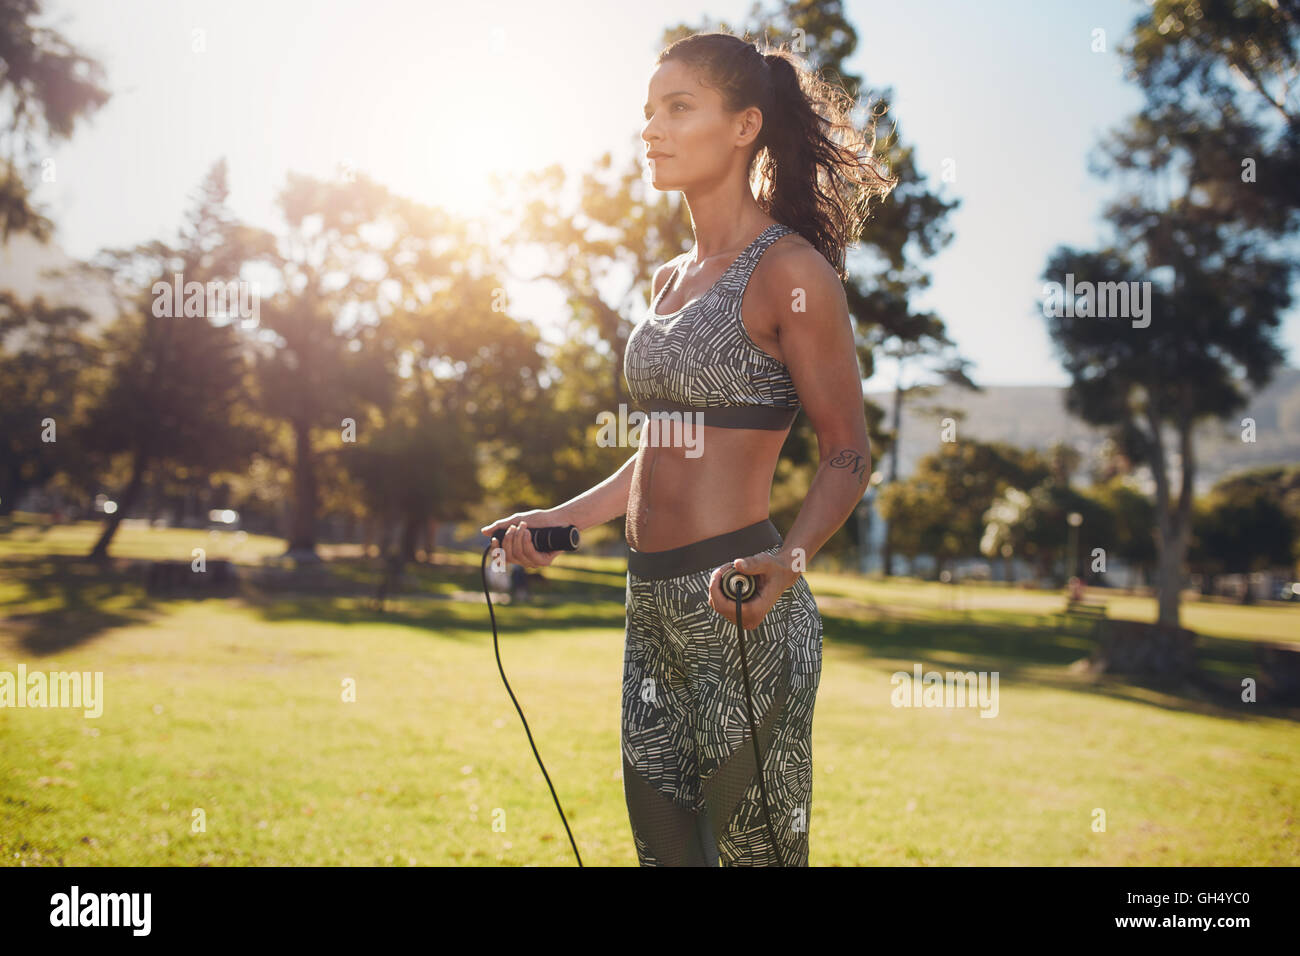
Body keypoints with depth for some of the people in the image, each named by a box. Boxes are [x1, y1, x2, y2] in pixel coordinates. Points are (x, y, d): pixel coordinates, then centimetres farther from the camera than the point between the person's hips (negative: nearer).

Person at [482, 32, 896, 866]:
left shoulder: (790, 271, -8)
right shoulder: (671, 280, 16)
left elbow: (849, 454, -9)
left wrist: (788, 562, -25)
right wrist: (560, 519, 21)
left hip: (741, 612, -8)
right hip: (653, 605, 8)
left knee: (754, 847, 0)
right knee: (662, 845, 14)